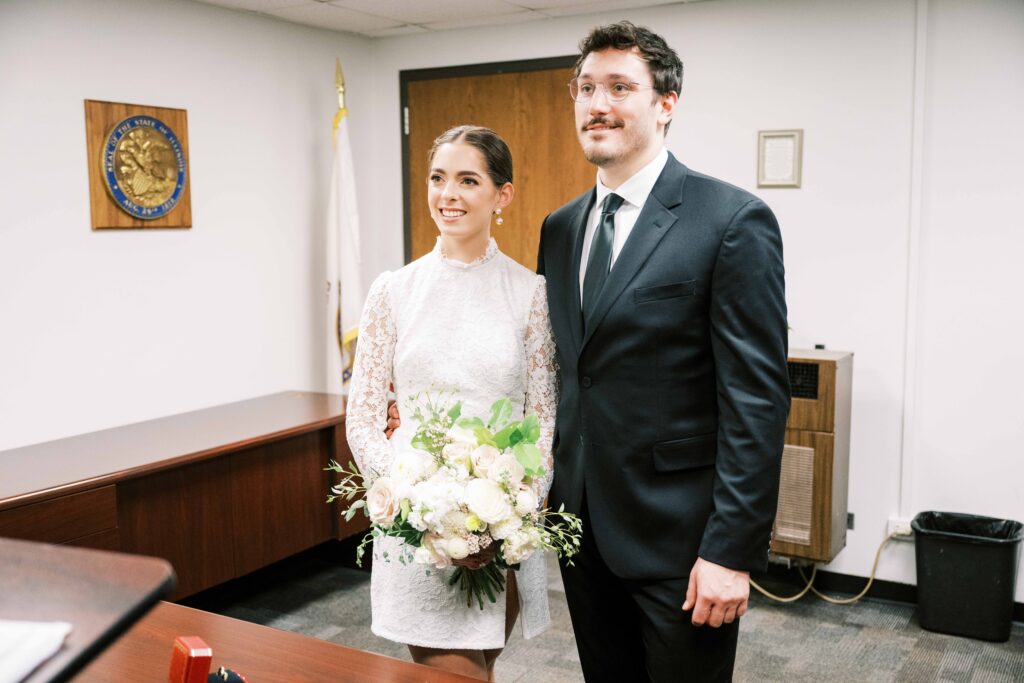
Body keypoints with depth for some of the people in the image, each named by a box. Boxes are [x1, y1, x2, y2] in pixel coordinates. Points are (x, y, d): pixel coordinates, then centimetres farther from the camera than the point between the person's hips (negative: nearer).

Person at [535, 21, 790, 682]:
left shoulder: (733, 221, -12)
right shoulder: (560, 229, 8)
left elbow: (757, 399, -15)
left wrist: (733, 551, -17)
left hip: (679, 536, -6)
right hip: (582, 524, 6)